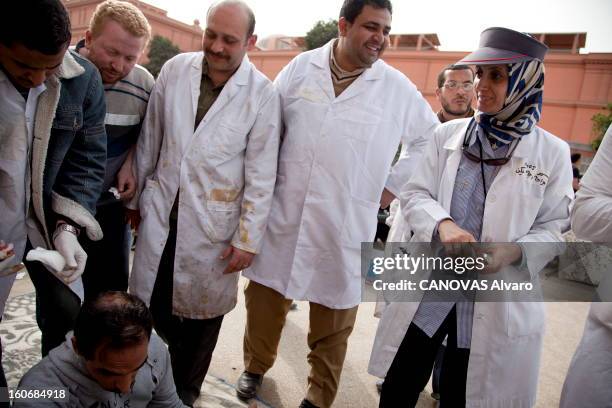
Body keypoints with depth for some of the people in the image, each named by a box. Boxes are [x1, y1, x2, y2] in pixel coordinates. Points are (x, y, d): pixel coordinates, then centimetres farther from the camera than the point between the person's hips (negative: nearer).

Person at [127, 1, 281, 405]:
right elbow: (149, 142, 9)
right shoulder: (174, 70, 0)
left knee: (202, 311, 11)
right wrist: (135, 196, 14)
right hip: (161, 210, 4)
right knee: (151, 303, 12)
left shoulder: (263, 94, -11)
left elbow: (261, 175, -9)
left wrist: (248, 239, -8)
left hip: (212, 223, -3)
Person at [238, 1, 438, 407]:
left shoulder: (398, 88, 0)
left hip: (344, 226, -1)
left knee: (333, 321, 10)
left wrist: (392, 187, 6)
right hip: (283, 215, 2)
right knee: (265, 298, 15)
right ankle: (256, 366, 43)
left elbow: (431, 139, 12)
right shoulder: (301, 68, 3)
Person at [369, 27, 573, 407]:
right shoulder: (448, 134, 2)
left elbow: (553, 227, 1)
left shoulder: (552, 152, -2)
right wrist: (444, 224, -19)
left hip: (495, 302, -1)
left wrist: (514, 252, -19)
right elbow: (415, 194, 1)